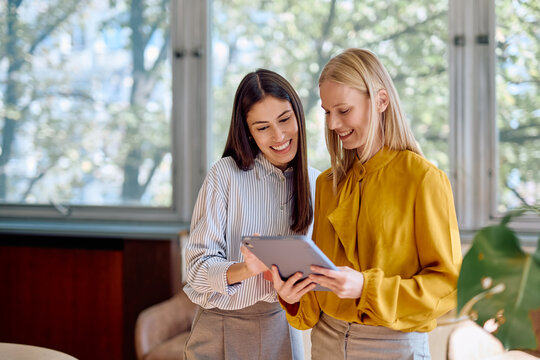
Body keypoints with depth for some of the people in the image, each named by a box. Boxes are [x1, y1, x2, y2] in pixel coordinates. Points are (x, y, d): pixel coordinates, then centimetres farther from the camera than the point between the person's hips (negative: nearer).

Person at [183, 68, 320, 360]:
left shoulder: (316, 183, 0)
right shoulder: (225, 174, -11)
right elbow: (197, 267, -15)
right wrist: (245, 270, -33)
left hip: (282, 327, 3)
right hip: (222, 330, -3)